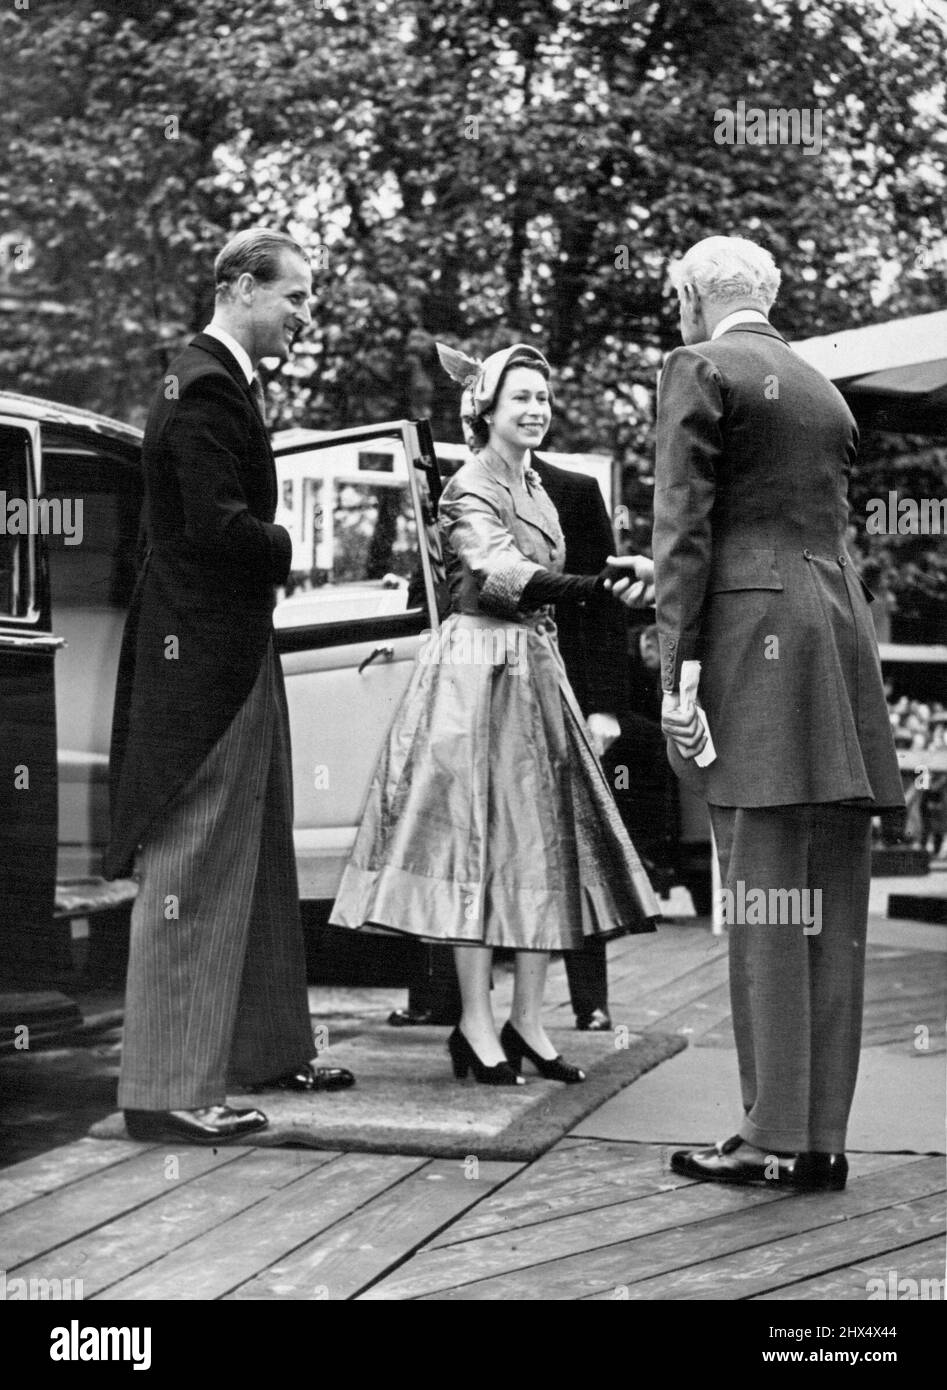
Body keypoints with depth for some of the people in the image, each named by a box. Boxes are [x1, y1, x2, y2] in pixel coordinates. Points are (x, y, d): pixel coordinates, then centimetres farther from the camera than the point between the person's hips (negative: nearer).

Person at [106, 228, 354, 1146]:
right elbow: (216, 526, -25)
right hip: (202, 651, -11)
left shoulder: (223, 382, 15)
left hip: (232, 651, 11)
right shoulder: (204, 387, -17)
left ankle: (263, 1047, 31)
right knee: (192, 866, -6)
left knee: (257, 857, 19)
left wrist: (274, 551, 0)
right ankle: (165, 1088, 1)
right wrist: (288, 550, -9)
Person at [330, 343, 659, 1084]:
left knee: (544, 840, 5)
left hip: (537, 671, 8)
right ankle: (476, 1024, 0)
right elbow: (503, 576, -25)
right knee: (478, 838, -6)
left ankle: (528, 1020, 10)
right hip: (478, 670, -8)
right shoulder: (468, 493, -10)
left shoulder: (534, 484, 15)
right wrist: (595, 587, -39)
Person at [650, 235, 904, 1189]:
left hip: (753, 633, -7)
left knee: (764, 899, -6)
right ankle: (822, 1137, 10)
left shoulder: (699, 368, 0)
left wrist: (676, 664, -11)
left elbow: (683, 526, -8)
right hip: (840, 628, 7)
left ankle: (776, 1136, -3)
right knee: (831, 904, 6)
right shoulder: (823, 389, 22)